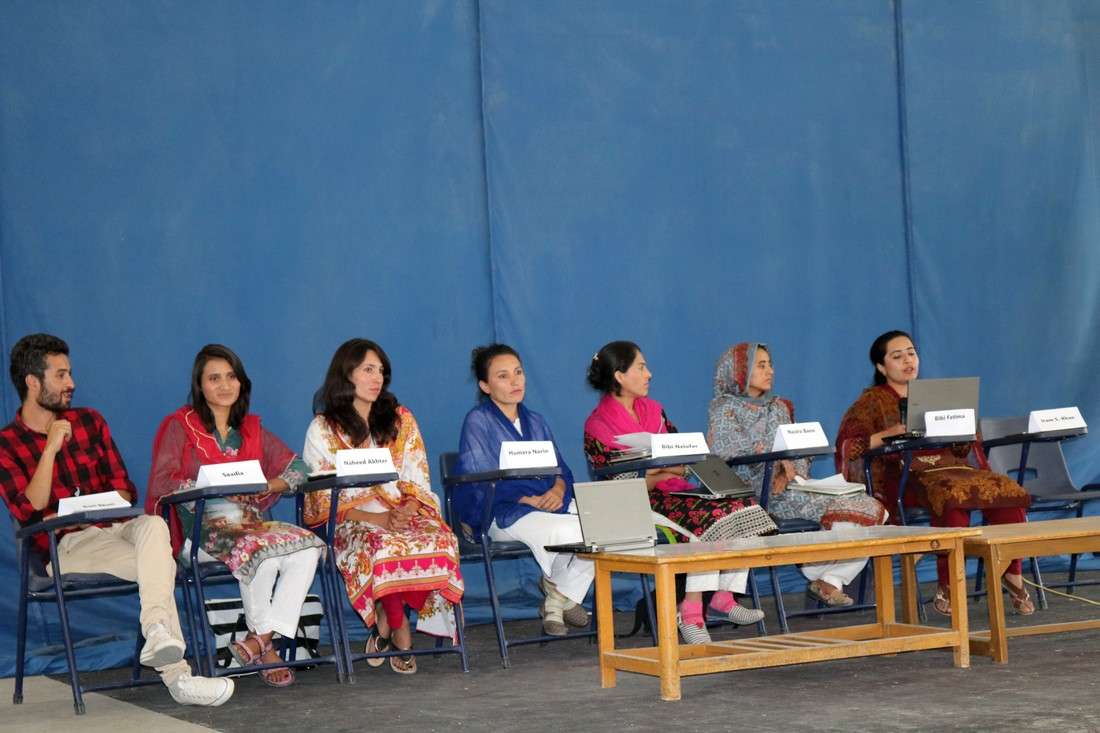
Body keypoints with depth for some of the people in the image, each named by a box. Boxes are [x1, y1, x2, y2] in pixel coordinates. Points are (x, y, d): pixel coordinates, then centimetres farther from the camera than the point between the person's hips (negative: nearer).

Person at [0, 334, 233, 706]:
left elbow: (123, 487, 14)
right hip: (66, 545, -4)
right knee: (157, 564, -29)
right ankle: (176, 676, -34)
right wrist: (51, 448, -14)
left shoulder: (89, 421, 15)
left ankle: (158, 634, -49)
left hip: (112, 526, 4)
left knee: (154, 525, -33)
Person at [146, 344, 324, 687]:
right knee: (259, 547, -35)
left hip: (249, 522, 5)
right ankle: (266, 645, -20)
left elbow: (297, 467, 12)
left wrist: (267, 485, -9)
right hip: (199, 530, -5)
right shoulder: (179, 426, 5)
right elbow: (161, 484, -8)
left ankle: (260, 641, -27)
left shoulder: (251, 430, 20)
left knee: (307, 546, -24)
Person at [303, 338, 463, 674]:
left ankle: (385, 623, -16)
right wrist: (375, 519, -16)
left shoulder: (401, 420, 16)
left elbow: (418, 482, 11)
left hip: (403, 514, 3)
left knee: (440, 542, -33)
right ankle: (400, 633, -17)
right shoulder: (322, 429, 5)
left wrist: (407, 510, -12)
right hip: (350, 523, -3)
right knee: (385, 548, -39)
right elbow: (323, 499, -2)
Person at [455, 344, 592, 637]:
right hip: (502, 514, -7)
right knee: (570, 531, -34)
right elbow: (477, 480, -8)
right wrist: (529, 500, -16)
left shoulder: (535, 421, 23)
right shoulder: (477, 421, 2)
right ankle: (554, 585, -1)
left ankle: (556, 603, -6)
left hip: (549, 503, 7)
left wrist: (558, 490, -7)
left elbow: (561, 468, 18)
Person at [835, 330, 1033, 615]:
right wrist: (890, 434, -16)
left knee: (1008, 491, -23)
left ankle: (1013, 575, -16)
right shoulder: (872, 401, 11)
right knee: (953, 496, -38)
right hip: (904, 477, -5)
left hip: (951, 467, 5)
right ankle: (946, 589, -32)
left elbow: (963, 449, 21)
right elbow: (847, 446, -5)